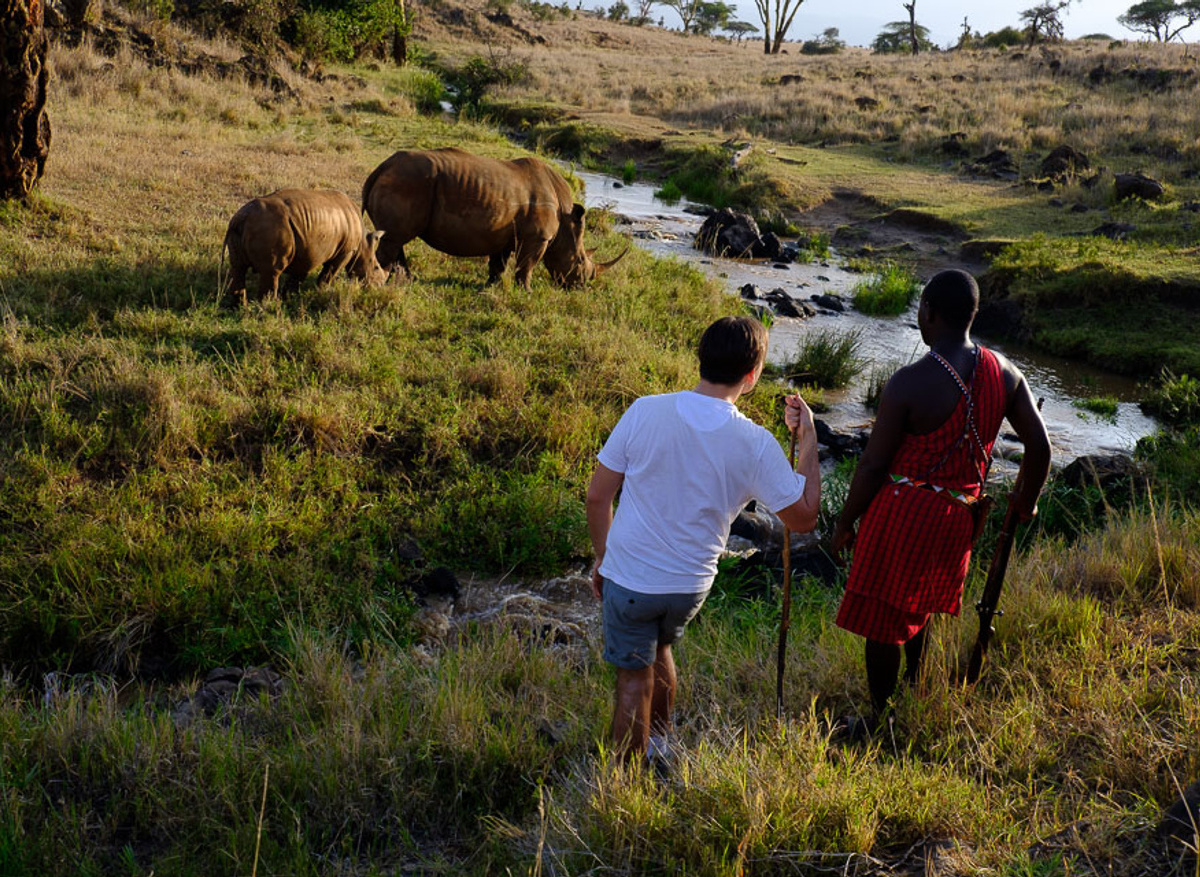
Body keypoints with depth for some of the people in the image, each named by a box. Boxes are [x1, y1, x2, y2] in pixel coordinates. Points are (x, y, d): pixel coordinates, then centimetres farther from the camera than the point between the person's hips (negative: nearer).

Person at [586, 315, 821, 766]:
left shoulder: (645, 412, -17)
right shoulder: (756, 445, -17)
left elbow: (597, 497, -9)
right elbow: (803, 516, -5)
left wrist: (603, 558, 7)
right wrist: (807, 441, 1)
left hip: (629, 577, -2)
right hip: (691, 584, 2)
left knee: (634, 680, 14)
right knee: (659, 647, 30)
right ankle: (660, 744, 50)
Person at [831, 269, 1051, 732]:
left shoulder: (908, 383, -19)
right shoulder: (1004, 373, -2)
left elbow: (874, 464, -15)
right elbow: (1039, 446, 3)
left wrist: (846, 522, -2)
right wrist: (1026, 502, 20)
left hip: (901, 512, -6)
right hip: (957, 515, 6)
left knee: (882, 621, 8)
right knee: (920, 610, 26)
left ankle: (881, 720, 21)